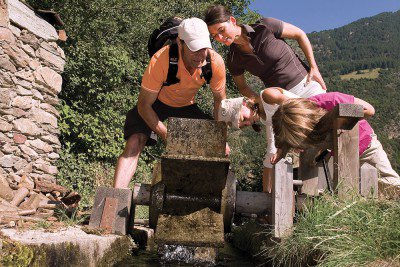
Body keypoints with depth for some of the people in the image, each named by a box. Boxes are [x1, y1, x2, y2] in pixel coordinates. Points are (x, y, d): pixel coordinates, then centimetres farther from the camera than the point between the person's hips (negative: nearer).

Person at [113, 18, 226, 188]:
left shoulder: (215, 62, -26)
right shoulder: (160, 60, -36)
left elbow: (219, 100, -8)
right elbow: (144, 105, -27)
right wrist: (167, 137, -32)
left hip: (187, 106, 3)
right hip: (155, 103, -3)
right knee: (134, 144, -24)